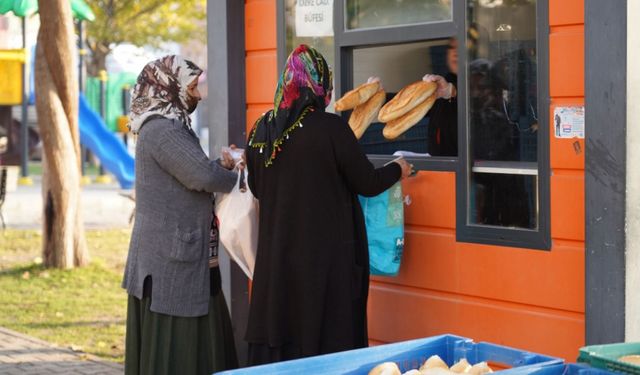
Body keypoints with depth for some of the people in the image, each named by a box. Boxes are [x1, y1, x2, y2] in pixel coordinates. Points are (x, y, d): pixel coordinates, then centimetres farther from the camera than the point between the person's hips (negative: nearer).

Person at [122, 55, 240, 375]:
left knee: (201, 347, 13)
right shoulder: (160, 129, -16)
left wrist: (221, 166, 7)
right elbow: (204, 176, -25)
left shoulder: (171, 127, 17)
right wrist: (231, 176, -5)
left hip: (187, 258, 10)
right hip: (170, 263, -10)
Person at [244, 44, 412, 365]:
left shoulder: (261, 129, 0)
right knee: (326, 338, 4)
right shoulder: (330, 127, -15)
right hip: (324, 254, -5)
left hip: (275, 254, 5)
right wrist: (398, 169, 13)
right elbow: (368, 183, -7)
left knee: (276, 334, 12)